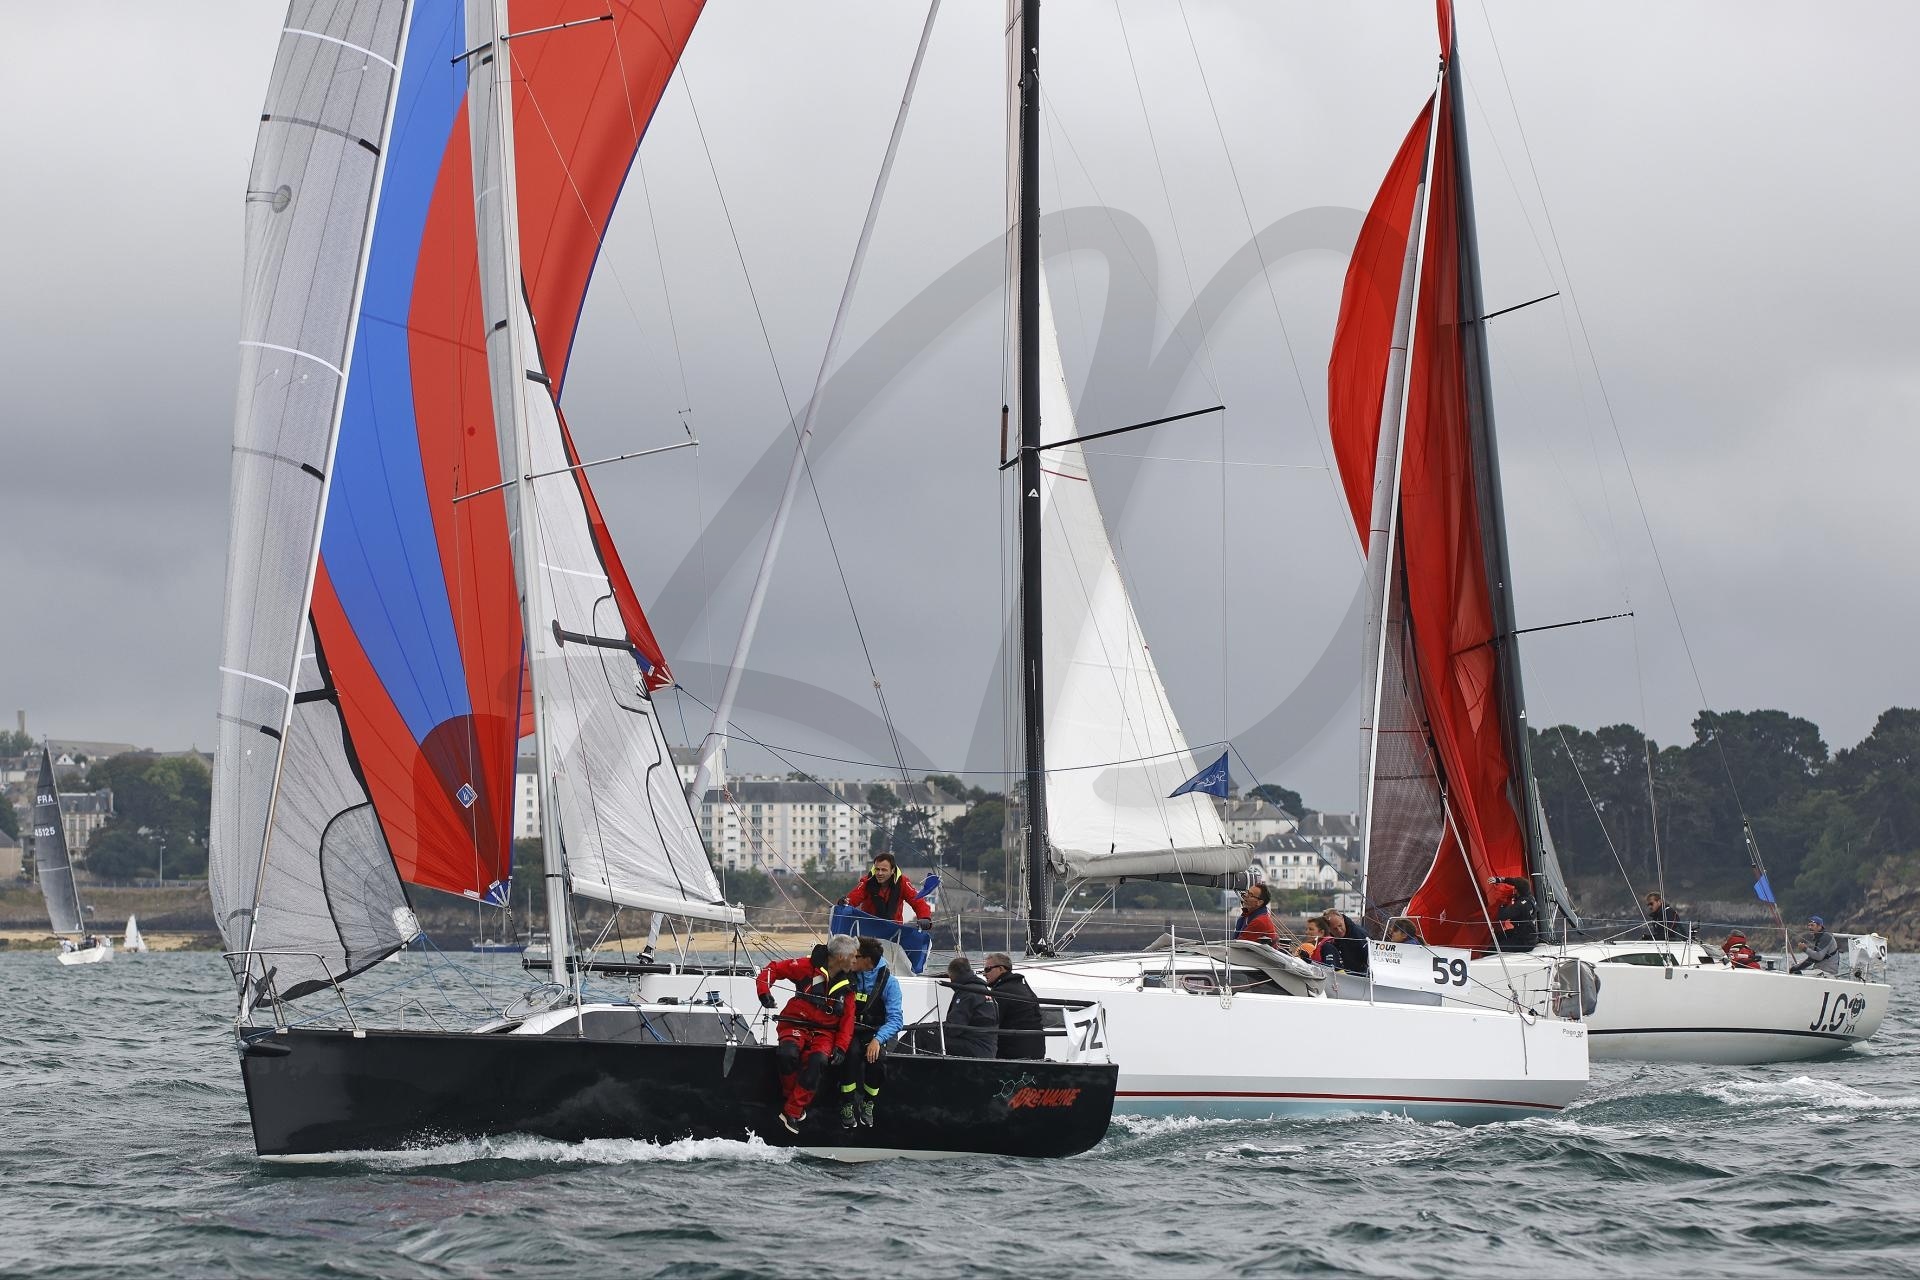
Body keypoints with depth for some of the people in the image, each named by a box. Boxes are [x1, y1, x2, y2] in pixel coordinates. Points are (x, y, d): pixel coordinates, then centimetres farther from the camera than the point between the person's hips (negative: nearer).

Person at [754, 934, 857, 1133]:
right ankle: (789, 1096, -7)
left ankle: (792, 1112, -23)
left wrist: (840, 1048, -6)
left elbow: (847, 1020, 7)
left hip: (824, 1032, 3)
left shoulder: (847, 986, 8)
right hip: (796, 1025, -3)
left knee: (818, 1061, -30)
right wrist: (764, 990, -20)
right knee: (788, 1054, -35)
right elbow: (773, 969, -4)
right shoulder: (809, 966, -7)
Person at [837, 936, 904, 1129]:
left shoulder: (888, 982, -6)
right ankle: (847, 1105, -20)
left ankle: (868, 1104, -9)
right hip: (849, 1031, 1)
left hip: (874, 1032, -1)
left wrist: (877, 1040, -29)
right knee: (851, 1052, -33)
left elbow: (895, 1019, -12)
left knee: (876, 1056, -33)